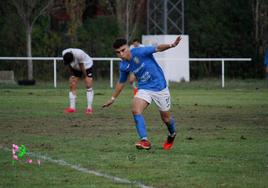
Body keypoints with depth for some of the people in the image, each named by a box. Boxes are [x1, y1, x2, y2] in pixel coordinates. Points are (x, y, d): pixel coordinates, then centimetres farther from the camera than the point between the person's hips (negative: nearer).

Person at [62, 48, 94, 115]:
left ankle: (89, 108, -12)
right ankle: (72, 107, -1)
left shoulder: (79, 54, -40)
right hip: (76, 68, 5)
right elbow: (69, 65, -6)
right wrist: (72, 74, -3)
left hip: (86, 65, -5)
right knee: (72, 86, -5)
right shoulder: (64, 54, -25)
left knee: (88, 86, -13)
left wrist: (85, 77, -15)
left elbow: (82, 67, -26)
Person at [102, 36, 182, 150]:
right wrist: (113, 98, 20)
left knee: (166, 117, 8)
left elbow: (158, 48, -25)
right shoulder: (124, 66, -1)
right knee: (135, 110, -23)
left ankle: (172, 135, 41)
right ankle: (144, 140, -22)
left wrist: (171, 45, -43)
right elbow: (121, 82, 15)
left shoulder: (139, 52, -19)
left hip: (159, 86, -4)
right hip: (144, 88, 4)